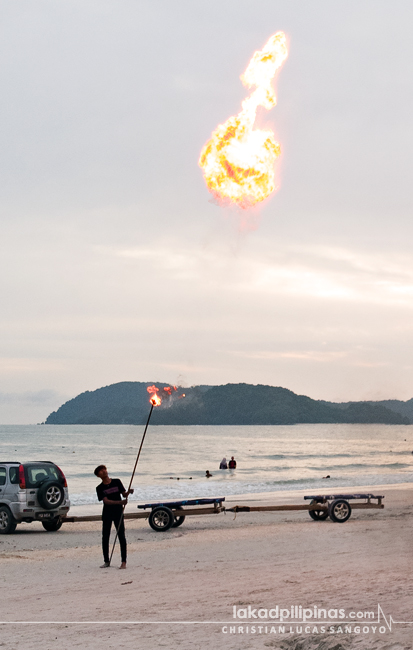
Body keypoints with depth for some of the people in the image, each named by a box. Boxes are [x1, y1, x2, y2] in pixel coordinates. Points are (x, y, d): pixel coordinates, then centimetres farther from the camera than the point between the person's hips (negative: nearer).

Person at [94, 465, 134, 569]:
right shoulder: (100, 488, -2)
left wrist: (128, 492, -19)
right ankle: (106, 561, 15)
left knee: (121, 536, -4)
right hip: (107, 514, 1)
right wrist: (119, 502, -26)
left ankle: (124, 561, -1)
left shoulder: (117, 482, 3)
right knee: (105, 537, 3)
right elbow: (106, 501, -13)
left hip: (118, 512, -1)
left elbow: (123, 494, 4)